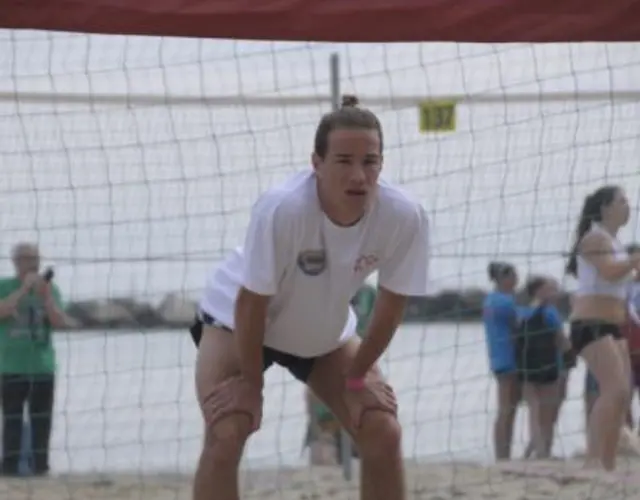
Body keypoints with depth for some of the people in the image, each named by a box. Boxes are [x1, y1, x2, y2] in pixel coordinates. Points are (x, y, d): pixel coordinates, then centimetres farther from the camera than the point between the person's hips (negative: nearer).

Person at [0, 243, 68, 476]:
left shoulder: (50, 289, 9)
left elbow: (60, 323, -1)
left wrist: (46, 297, -16)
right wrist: (24, 289, -20)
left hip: (43, 366, 2)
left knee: (42, 419, 1)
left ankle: (40, 464, 4)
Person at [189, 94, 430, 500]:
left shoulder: (405, 218, -29)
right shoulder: (282, 208, -39)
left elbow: (391, 306, -13)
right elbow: (251, 303, -28)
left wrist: (356, 377, -7)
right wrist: (251, 382, -19)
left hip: (327, 333, 4)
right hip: (237, 320, -4)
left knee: (384, 434, -7)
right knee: (225, 436, -22)